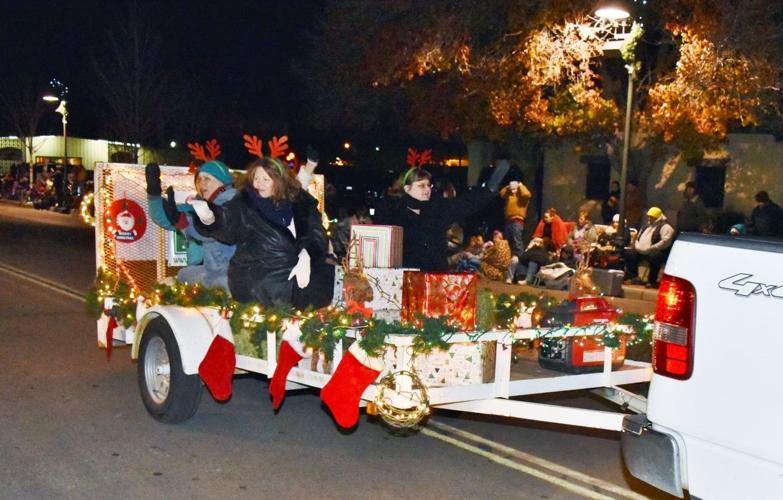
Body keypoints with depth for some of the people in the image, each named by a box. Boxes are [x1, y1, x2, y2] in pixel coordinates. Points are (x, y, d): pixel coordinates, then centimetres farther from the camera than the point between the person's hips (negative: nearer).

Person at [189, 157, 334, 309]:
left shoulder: (299, 201, 7)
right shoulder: (246, 202, 2)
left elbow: (315, 233, -4)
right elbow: (228, 224, -16)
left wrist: (305, 257, -25)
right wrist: (210, 219, -40)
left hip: (295, 265, 3)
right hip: (255, 273, -3)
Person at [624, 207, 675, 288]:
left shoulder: (665, 227, -6)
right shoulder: (647, 225, 22)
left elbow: (665, 241, -20)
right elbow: (639, 237, 32)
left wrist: (651, 248, -24)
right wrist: (636, 245, 10)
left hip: (655, 252, -8)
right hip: (640, 251, 8)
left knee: (654, 257, -40)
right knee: (628, 253, -4)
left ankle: (652, 281, -26)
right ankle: (634, 277, 1)